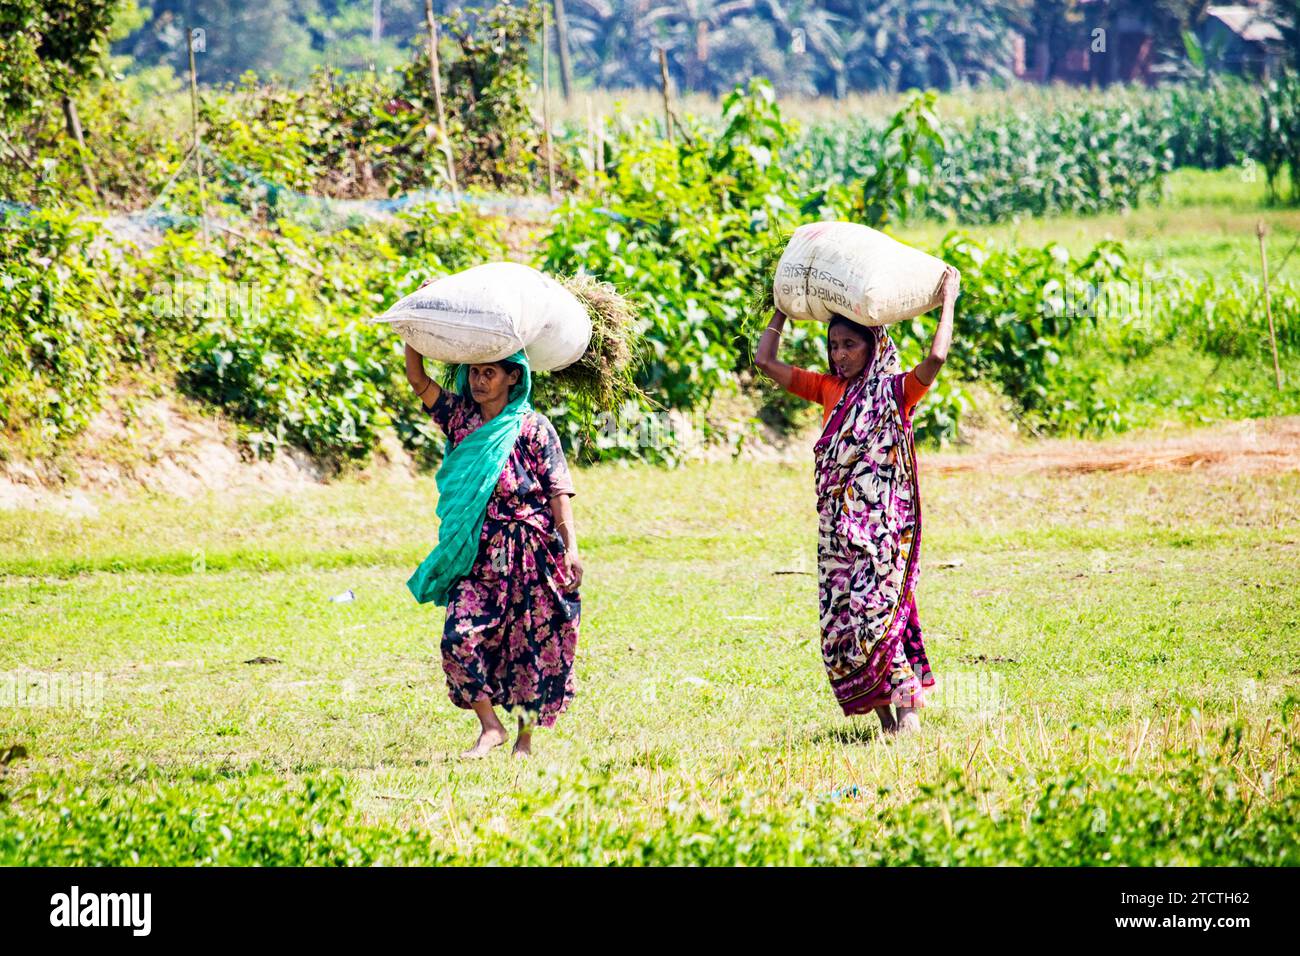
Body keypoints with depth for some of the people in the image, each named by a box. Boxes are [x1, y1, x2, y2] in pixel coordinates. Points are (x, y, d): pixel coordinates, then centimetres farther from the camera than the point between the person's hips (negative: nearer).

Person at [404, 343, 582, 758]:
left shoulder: (533, 428, -5)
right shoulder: (460, 416, 7)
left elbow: (558, 491, -6)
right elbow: (417, 379, 2)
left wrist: (571, 547, -14)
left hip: (529, 554, -4)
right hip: (479, 554, 4)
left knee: (530, 646, 2)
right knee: (460, 636, -12)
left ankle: (525, 736, 17)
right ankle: (490, 727, -3)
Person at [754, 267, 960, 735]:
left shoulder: (896, 391, -1)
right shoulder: (831, 390, 15)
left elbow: (935, 357, -20)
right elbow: (765, 360, 18)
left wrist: (948, 301, -12)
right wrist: (782, 308, 20)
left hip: (882, 525, -6)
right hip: (838, 528, 6)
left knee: (875, 615, -17)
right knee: (838, 627, 1)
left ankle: (907, 708, -13)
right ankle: (882, 714, 7)